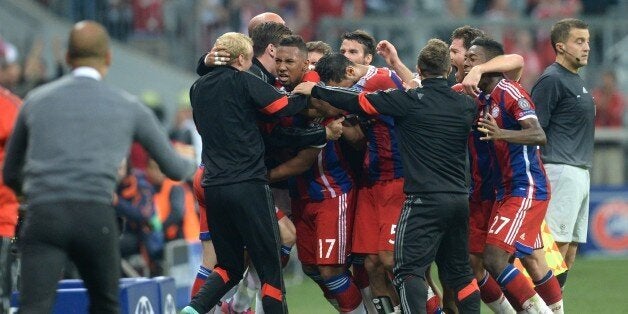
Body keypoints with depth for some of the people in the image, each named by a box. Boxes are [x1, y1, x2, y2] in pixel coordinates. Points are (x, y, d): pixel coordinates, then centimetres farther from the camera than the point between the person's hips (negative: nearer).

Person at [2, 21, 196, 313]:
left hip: (43, 216, 0)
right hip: (96, 217, 0)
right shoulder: (128, 106, 16)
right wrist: (192, 168, 52)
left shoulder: (36, 100, 19)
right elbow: (173, 167, 27)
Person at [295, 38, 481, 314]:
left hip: (425, 199, -6)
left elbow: (358, 103, -3)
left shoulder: (410, 100, -8)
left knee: (408, 270, -6)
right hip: (459, 198, 6)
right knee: (459, 270, 16)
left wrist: (315, 91, 10)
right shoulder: (465, 105, 8)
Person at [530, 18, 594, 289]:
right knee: (556, 248, -13)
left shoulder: (576, 81, 20)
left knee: (569, 253, 8)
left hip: (580, 173, 10)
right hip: (561, 172, -10)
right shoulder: (552, 79, -9)